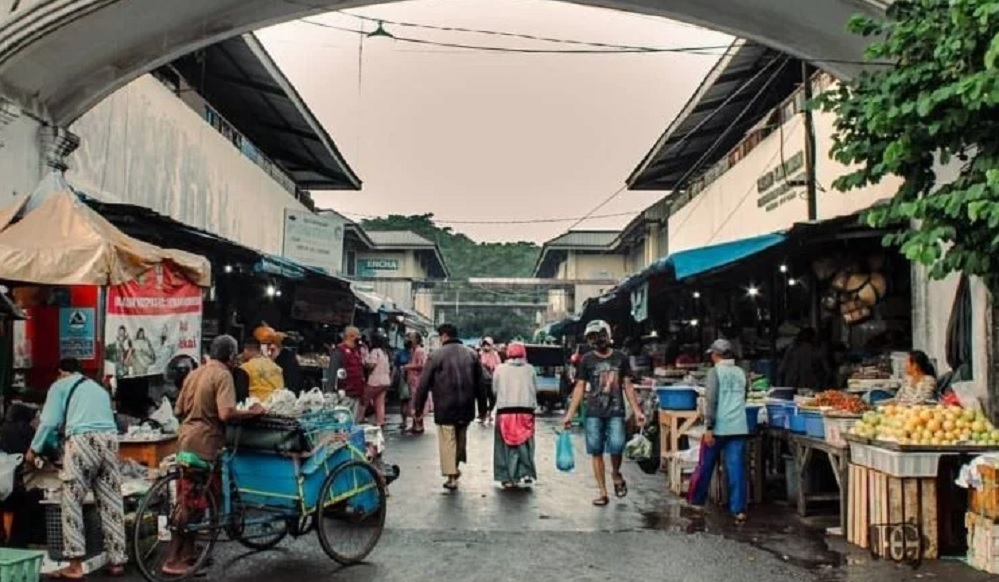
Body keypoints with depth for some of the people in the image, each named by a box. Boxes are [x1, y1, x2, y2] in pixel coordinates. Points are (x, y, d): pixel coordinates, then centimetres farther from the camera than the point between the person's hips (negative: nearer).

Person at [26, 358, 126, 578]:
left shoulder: (60, 385, 15)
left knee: (72, 504, 2)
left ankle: (75, 565, -2)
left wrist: (34, 449, 19)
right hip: (109, 439, 5)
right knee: (111, 503, 8)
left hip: (82, 439, -5)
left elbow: (50, 421, 6)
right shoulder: (99, 388, 31)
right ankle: (117, 561, 11)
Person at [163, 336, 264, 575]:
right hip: (202, 444, -9)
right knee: (191, 504, -3)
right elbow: (226, 414, -23)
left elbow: (179, 410, 18)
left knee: (187, 501, 16)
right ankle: (174, 561, 2)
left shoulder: (194, 373, 14)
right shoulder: (223, 375, -12)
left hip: (186, 440, 9)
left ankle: (188, 553, 26)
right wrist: (252, 412, -9)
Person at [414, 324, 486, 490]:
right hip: (466, 408, 4)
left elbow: (424, 384, -6)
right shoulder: (472, 354, 6)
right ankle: (456, 468, 28)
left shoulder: (436, 355, -6)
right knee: (461, 438, 21)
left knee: (447, 441, 2)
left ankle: (452, 477, 1)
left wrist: (418, 407, 2)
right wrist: (482, 407, 15)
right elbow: (480, 383, 9)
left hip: (445, 408, -4)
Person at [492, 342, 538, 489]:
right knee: (524, 443, 11)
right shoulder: (530, 369, 5)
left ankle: (507, 478, 7)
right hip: (526, 410, 1)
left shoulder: (500, 369, 3)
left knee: (506, 444, 7)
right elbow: (535, 389, 5)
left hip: (505, 411, 0)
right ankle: (526, 472, -1)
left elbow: (495, 390, 4)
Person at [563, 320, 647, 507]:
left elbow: (627, 385, 9)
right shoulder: (587, 360, 5)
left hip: (615, 412, -1)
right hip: (593, 413, 1)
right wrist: (570, 414, -2)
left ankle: (616, 475, 14)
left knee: (616, 447, -17)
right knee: (596, 452, 1)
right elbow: (580, 388, 4)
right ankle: (603, 493, 11)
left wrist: (637, 411, 3)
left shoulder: (620, 358, 7)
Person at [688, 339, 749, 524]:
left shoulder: (715, 372, -5)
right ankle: (739, 510, -3)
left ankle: (696, 501, 24)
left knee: (705, 466, 10)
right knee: (737, 468, 1)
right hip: (738, 427, 4)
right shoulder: (741, 373, 11)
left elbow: (711, 401, -13)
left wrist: (709, 427, -13)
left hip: (719, 427, -4)